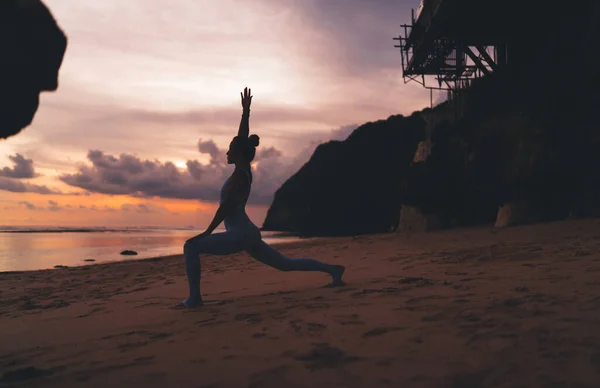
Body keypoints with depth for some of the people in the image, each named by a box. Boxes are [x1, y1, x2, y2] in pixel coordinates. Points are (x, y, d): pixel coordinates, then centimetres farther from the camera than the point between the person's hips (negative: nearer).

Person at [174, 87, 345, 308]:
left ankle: (194, 298, -10)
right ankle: (332, 269, 16)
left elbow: (226, 206, -19)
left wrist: (207, 232, -17)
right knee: (286, 264, 15)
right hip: (248, 234, 10)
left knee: (191, 247, -11)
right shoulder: (245, 169, 11)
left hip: (240, 235, -10)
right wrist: (246, 110, 21)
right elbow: (243, 136, 17)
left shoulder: (239, 175, -13)